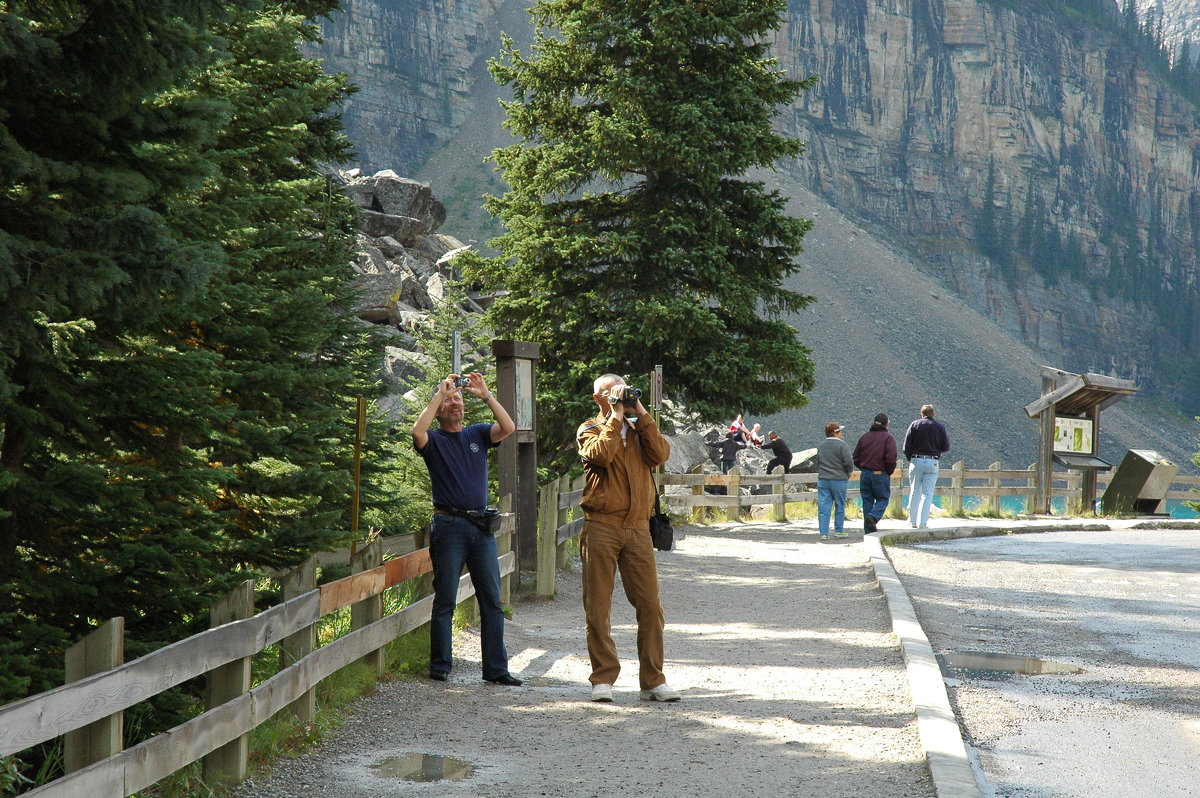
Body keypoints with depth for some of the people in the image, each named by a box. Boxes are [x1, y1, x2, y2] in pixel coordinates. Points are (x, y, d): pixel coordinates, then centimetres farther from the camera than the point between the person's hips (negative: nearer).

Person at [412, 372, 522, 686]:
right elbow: (418, 431, -19)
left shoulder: (478, 434, 13)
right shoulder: (433, 440, 4)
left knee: (492, 600, 2)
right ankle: (440, 668, 6)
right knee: (445, 601, 0)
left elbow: (508, 428, -4)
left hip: (481, 525, 3)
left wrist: (486, 395, -10)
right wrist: (439, 393, -14)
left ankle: (496, 668, 5)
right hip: (448, 526, -3)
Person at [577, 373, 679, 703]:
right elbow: (600, 454, -13)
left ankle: (653, 680, 5)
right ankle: (603, 679, 7)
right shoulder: (589, 430, 9)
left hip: (638, 528, 3)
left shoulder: (639, 429, 20)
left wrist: (641, 415, 1)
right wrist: (615, 416, -6)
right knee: (598, 607, -1)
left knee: (650, 605, -1)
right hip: (601, 527, -3)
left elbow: (660, 455, 1)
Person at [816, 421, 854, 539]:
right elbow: (848, 462, -14)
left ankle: (824, 533, -2)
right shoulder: (842, 445, -10)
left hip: (822, 480, 4)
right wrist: (849, 472, 4)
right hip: (838, 480, -4)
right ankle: (838, 531, 17)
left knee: (823, 507, 2)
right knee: (840, 506, 10)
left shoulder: (820, 446, 9)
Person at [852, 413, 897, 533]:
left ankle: (869, 530, 8)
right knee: (883, 499, 7)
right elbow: (891, 458, -15)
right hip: (880, 474, -4)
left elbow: (856, 458, 9)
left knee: (867, 501, 9)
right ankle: (873, 517, -20)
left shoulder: (864, 437, 10)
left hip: (865, 474, 4)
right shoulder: (888, 438, -5)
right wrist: (889, 472, 1)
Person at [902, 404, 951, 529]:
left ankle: (913, 521, 13)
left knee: (915, 493, 10)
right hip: (932, 462, 0)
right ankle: (922, 522, -5)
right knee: (927, 494, 2)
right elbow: (946, 447, 2)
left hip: (916, 461, 0)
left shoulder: (915, 425, 3)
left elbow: (906, 446, -2)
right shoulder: (940, 426, 4)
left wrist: (909, 459, 13)